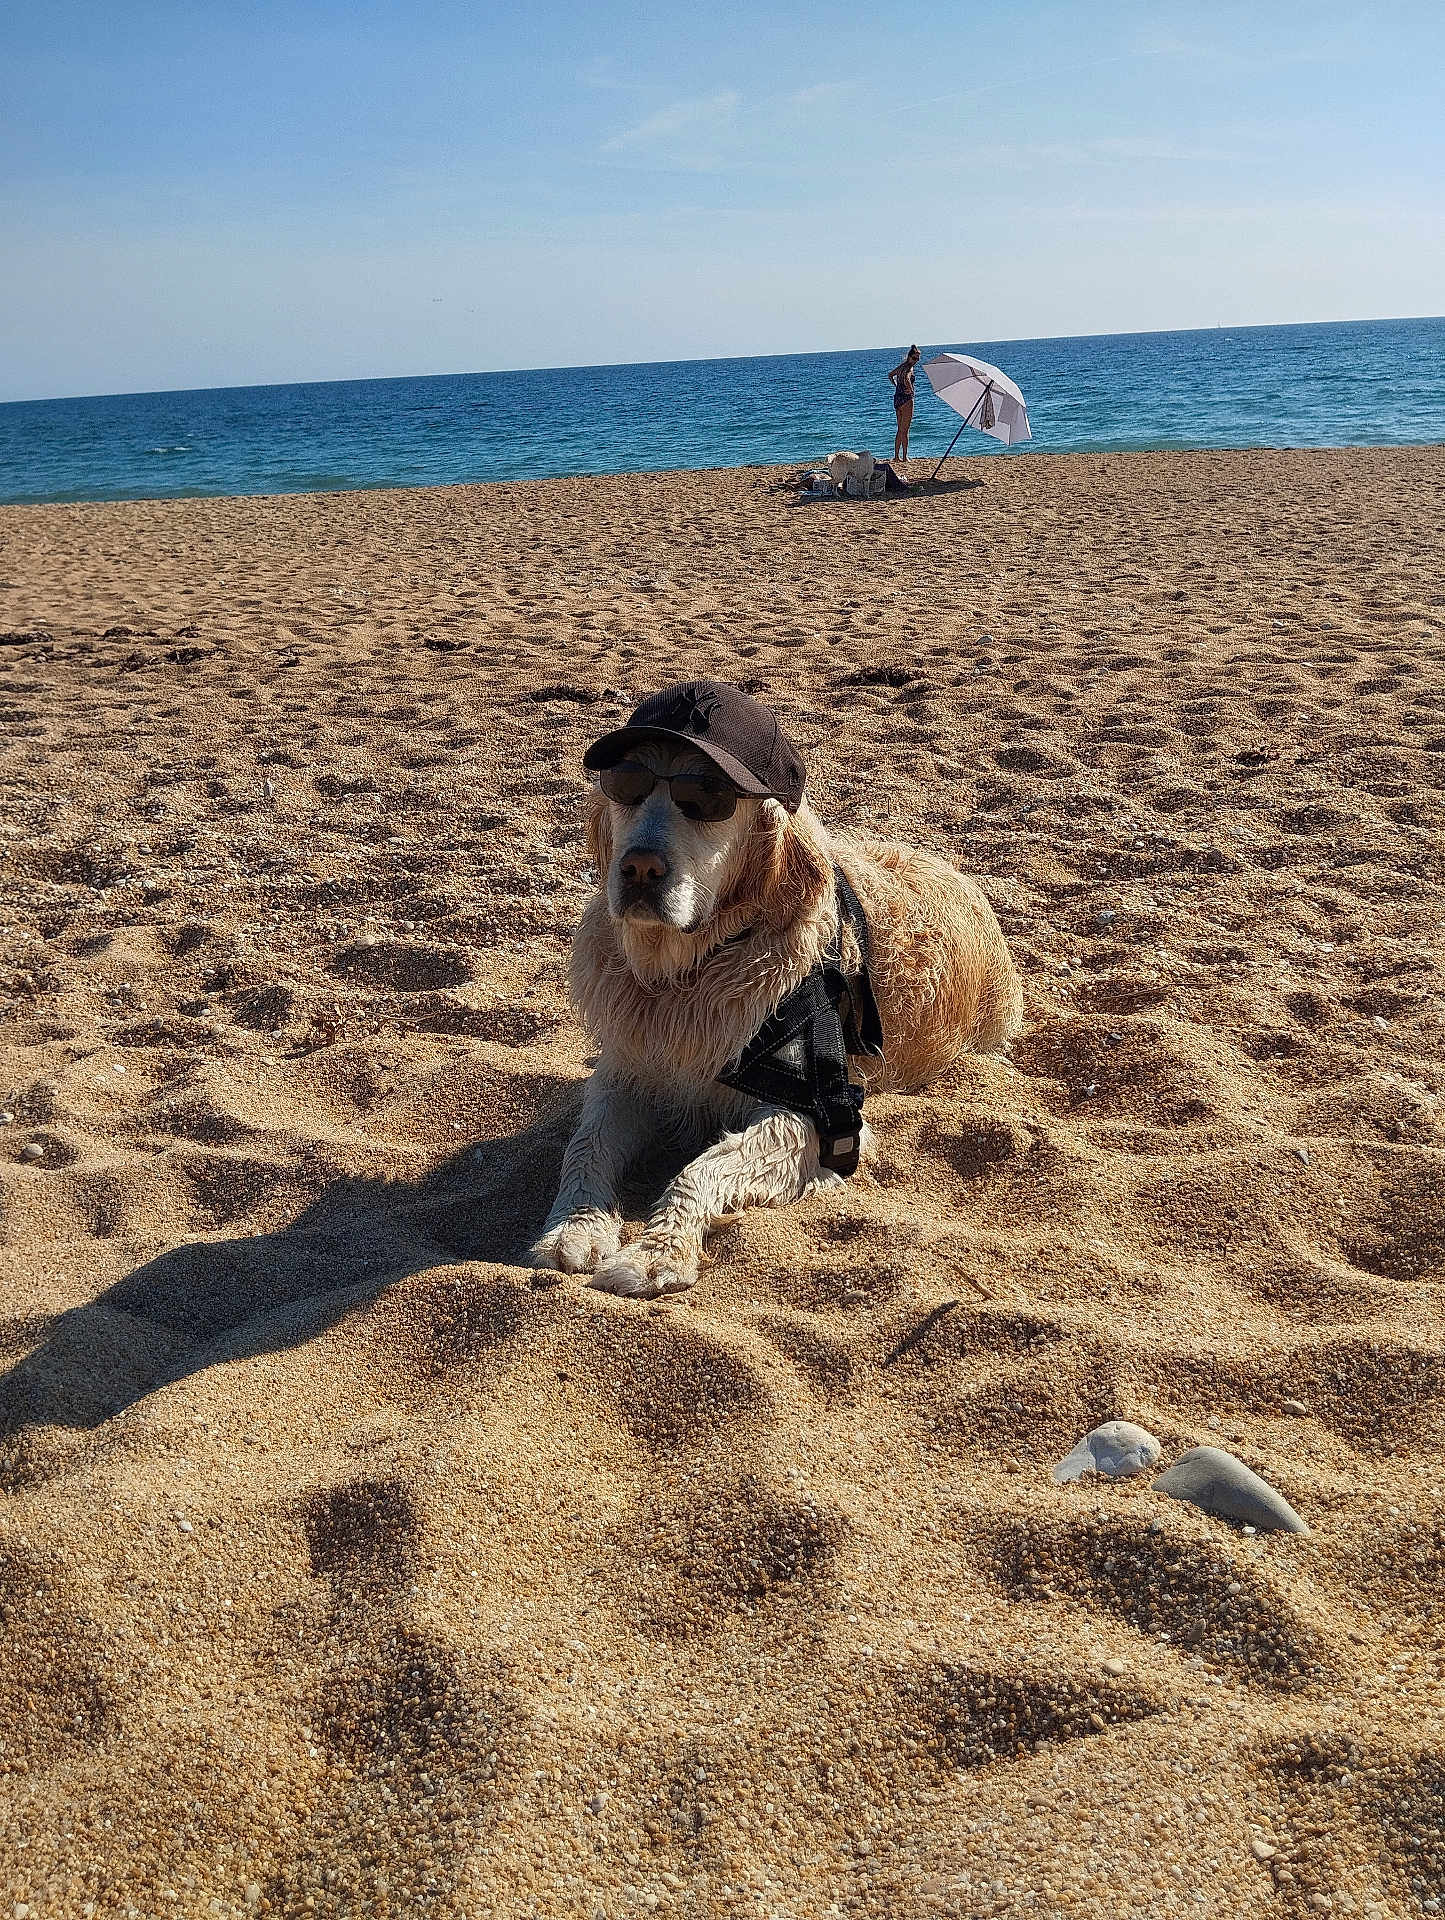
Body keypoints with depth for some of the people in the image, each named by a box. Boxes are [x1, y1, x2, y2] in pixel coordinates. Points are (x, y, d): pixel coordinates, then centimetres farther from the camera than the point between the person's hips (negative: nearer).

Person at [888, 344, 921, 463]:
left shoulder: (901, 366, 13)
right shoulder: (909, 368, -13)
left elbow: (890, 375, 30)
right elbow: (906, 379, -34)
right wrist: (911, 390, -21)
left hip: (897, 397, 9)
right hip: (906, 399, -8)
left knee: (899, 429, 14)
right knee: (904, 430, -5)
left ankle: (896, 455, 15)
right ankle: (904, 456, -3)